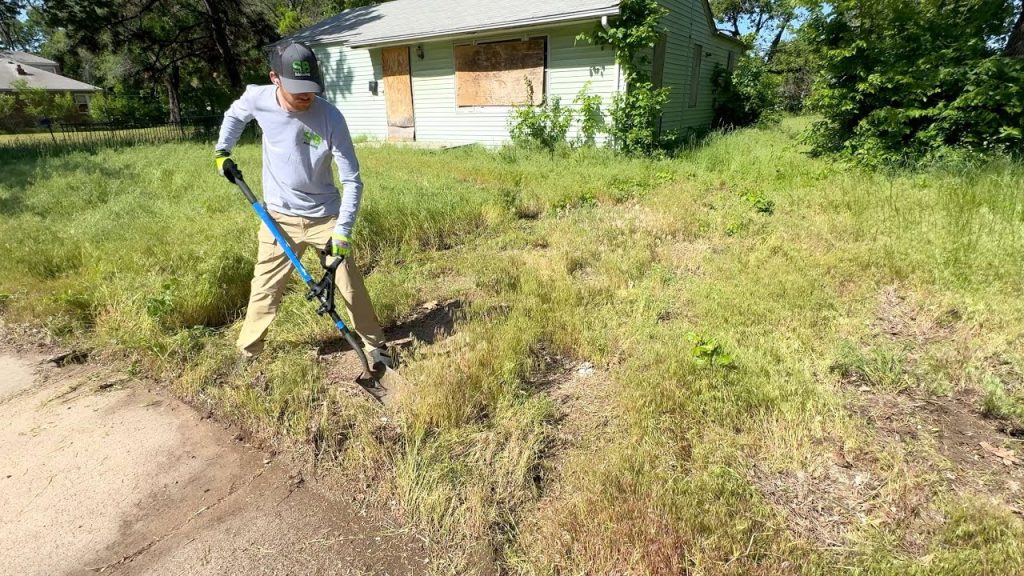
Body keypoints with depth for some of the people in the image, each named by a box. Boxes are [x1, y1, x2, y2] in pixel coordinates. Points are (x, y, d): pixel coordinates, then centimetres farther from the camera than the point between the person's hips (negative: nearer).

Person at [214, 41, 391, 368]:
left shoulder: (330, 117, -20)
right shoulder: (257, 99, -11)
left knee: (351, 287, 5)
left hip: (324, 217, -2)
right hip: (279, 218, 2)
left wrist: (343, 230, -23)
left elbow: (352, 180, -17)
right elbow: (235, 114, 17)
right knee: (264, 290, 9)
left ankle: (375, 345, 24)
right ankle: (246, 354, 28)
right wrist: (222, 150, 10)